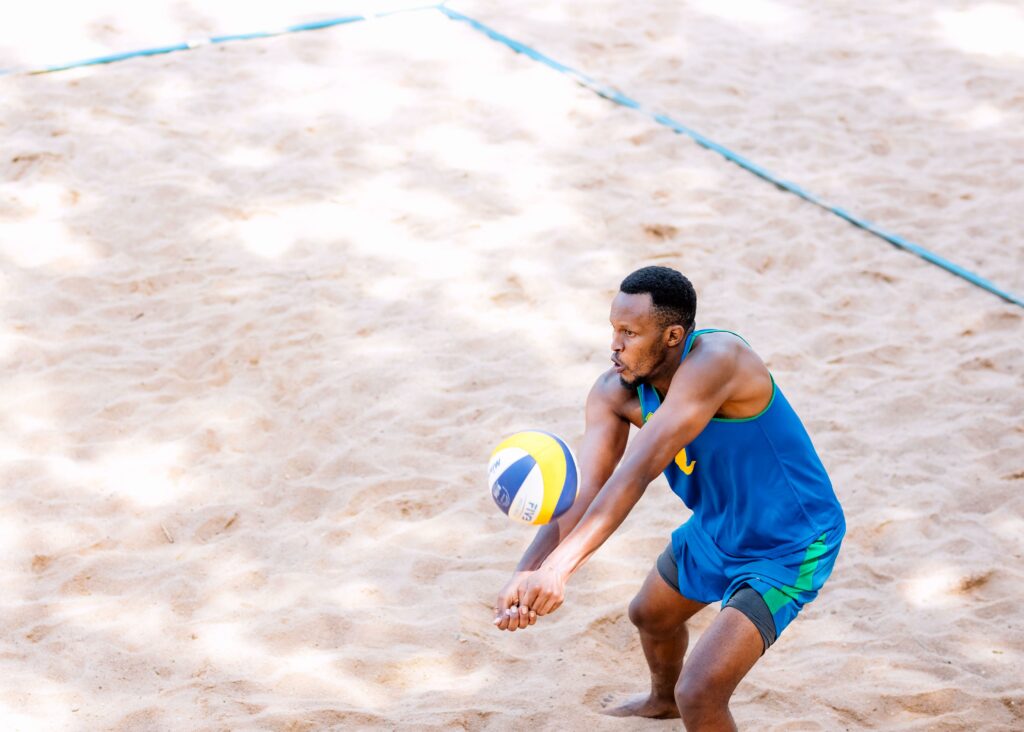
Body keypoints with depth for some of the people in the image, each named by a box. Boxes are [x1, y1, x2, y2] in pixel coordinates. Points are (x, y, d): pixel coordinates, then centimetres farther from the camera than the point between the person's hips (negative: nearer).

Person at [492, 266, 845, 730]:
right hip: (716, 527, 8)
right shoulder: (614, 392, -13)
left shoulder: (713, 360, -37)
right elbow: (583, 493, -21)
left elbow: (637, 472, -46)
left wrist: (558, 568, -52)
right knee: (650, 615, 32)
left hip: (787, 547, -8)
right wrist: (525, 574, -39)